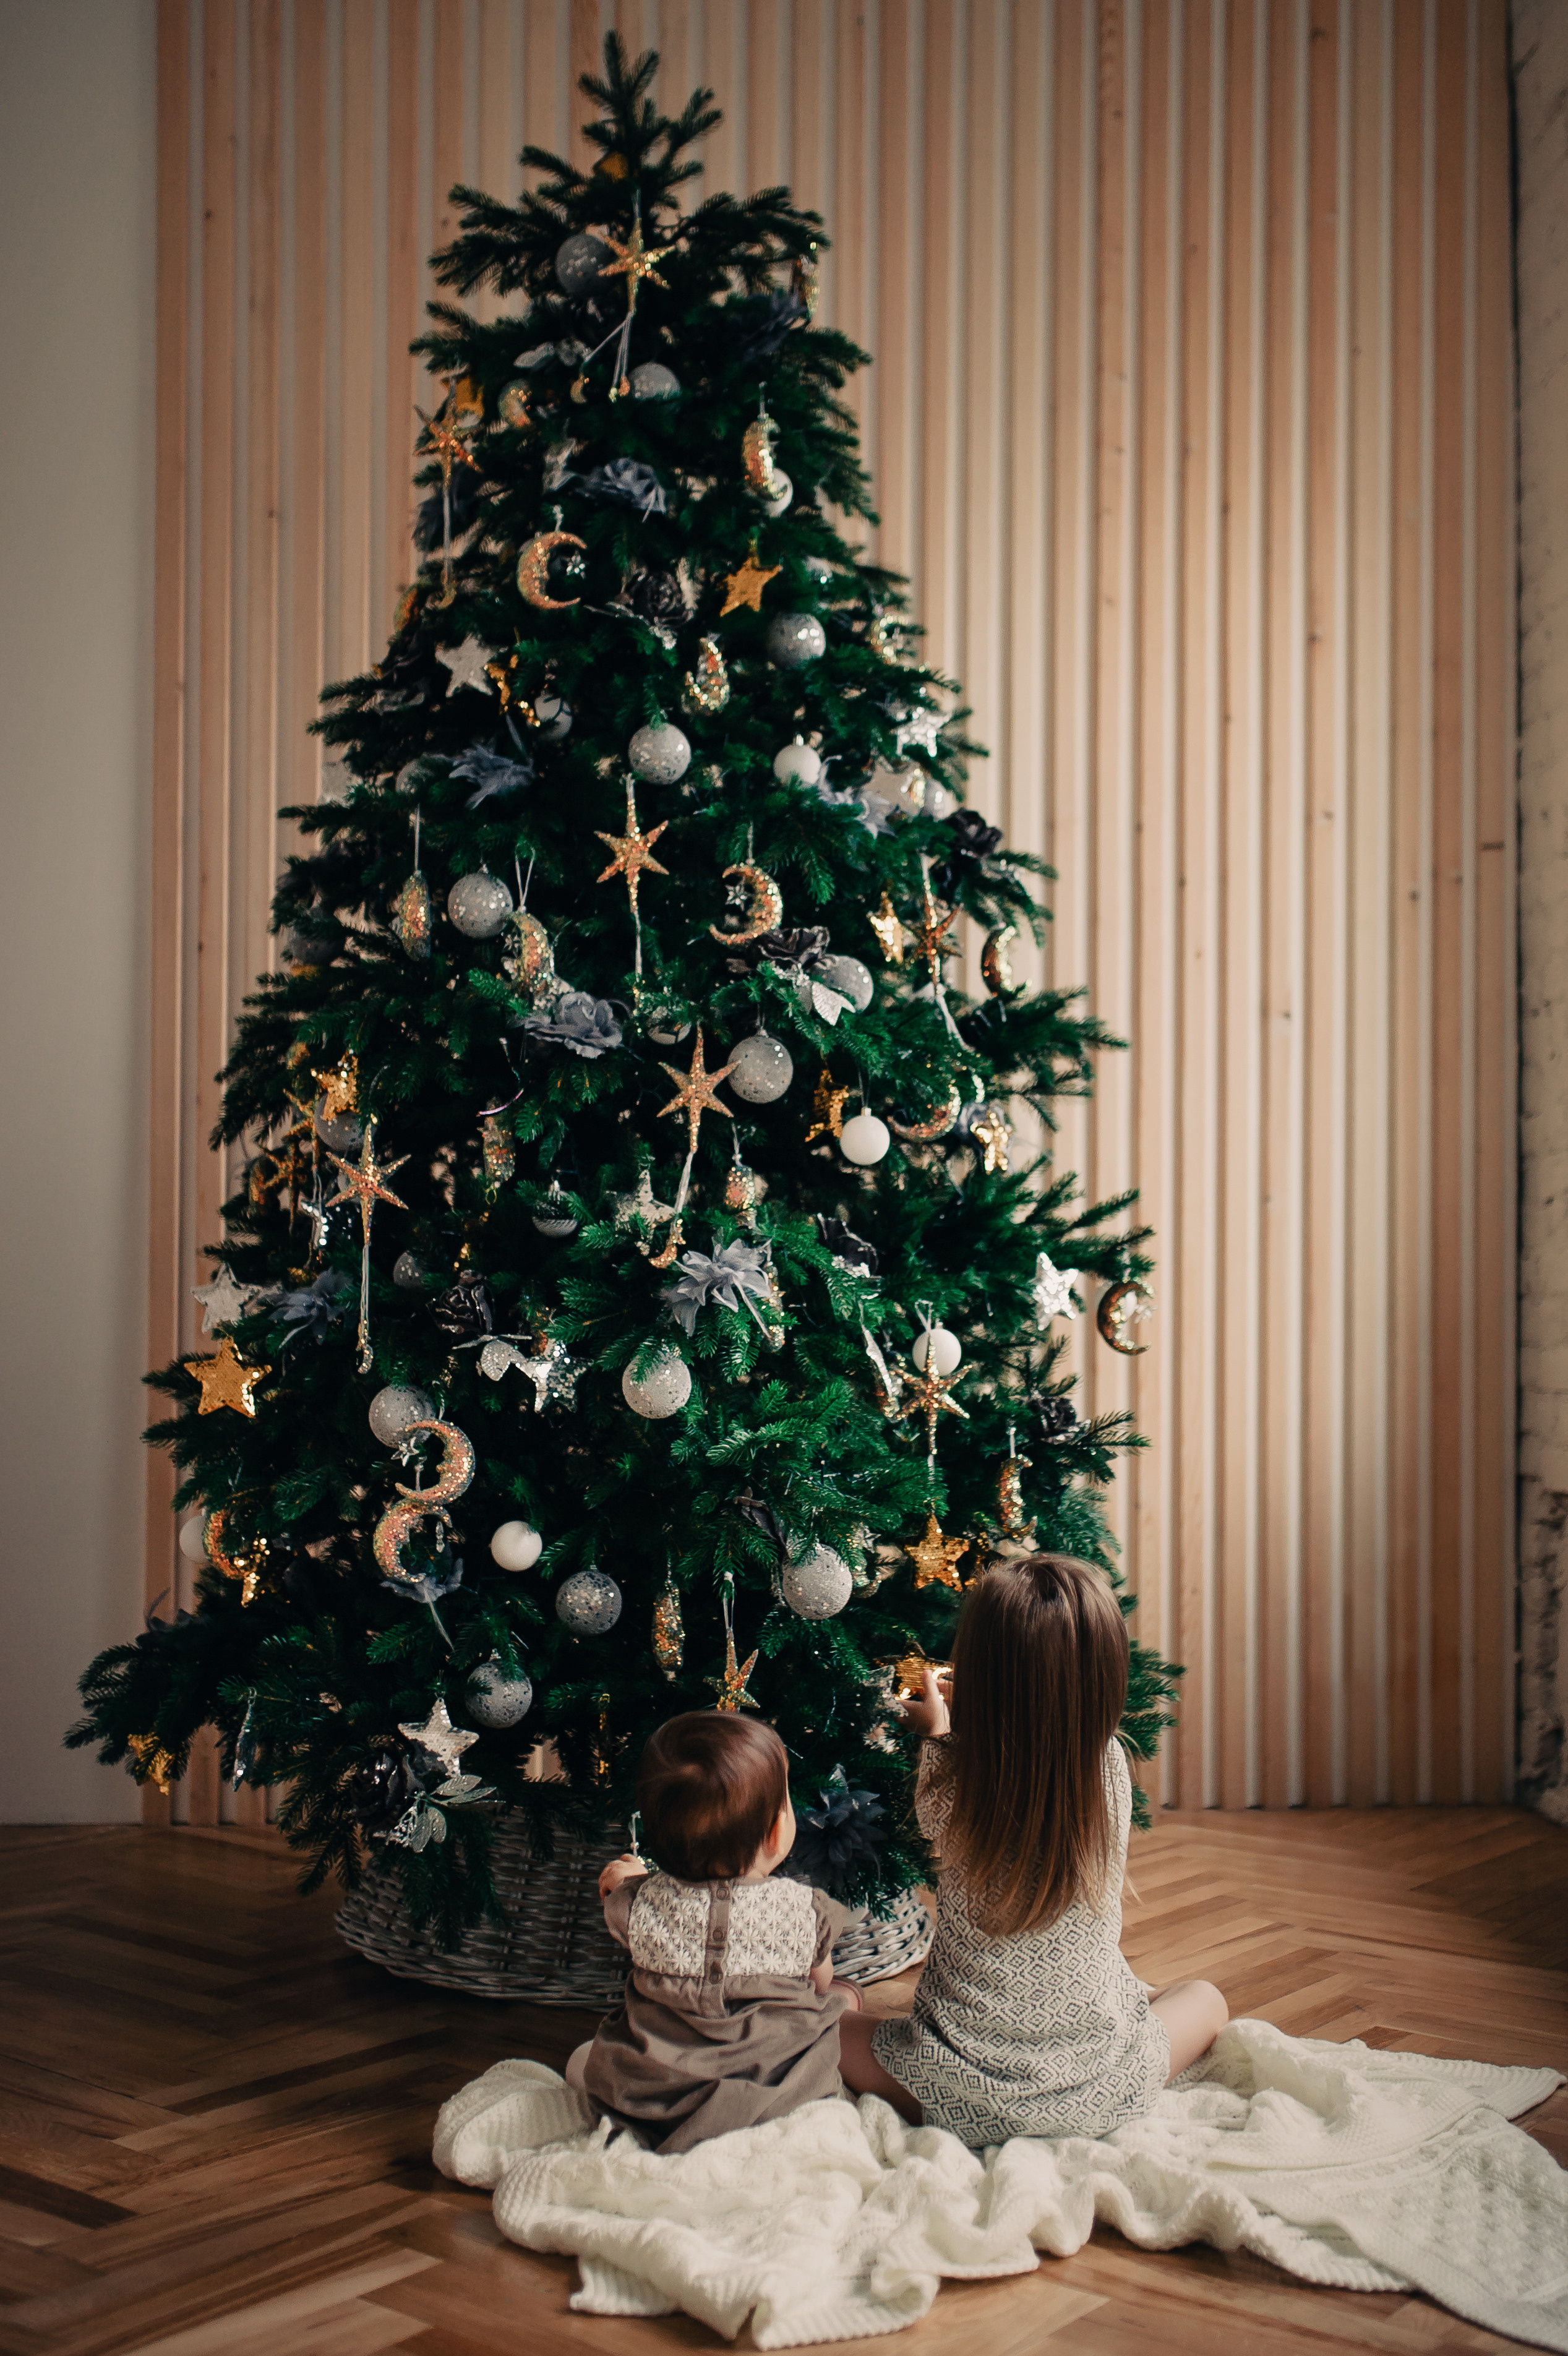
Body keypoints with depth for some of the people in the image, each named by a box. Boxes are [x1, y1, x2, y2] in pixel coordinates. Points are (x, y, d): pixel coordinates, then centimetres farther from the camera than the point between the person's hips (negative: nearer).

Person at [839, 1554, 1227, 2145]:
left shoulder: (959, 1789, -18)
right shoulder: (1110, 1767, -12)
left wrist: (936, 1732, 28)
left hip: (967, 2097, -2)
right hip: (1102, 2092, 2)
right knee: (1207, 2000, 30)